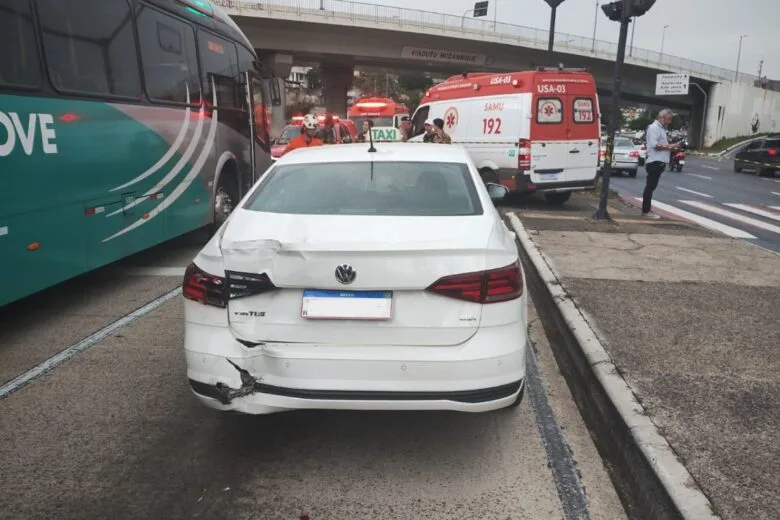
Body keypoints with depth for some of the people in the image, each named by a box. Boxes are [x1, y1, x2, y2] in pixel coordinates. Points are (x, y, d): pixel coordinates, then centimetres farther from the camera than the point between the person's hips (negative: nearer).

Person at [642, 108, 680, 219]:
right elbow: (654, 145, -21)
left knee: (651, 187, 12)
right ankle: (646, 211, -6)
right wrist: (669, 146, -17)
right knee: (650, 187, -8)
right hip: (655, 162, -10)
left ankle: (647, 210, 17)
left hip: (659, 162, 10)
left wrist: (671, 147, 11)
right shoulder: (654, 127, -10)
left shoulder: (661, 128, 22)